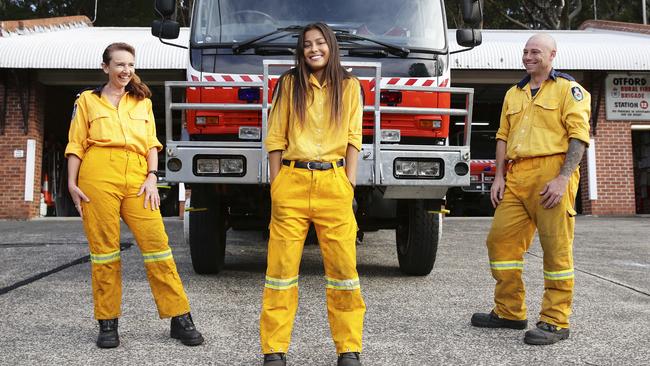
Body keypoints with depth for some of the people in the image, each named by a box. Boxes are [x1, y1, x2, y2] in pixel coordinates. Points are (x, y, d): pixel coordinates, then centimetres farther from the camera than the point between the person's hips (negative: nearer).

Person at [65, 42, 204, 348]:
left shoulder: (142, 101, 21)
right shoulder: (87, 100, 14)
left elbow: (152, 143, 15)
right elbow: (76, 145, 10)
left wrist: (152, 177, 1)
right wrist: (72, 183, 0)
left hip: (137, 179, 2)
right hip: (99, 177, -1)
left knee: (156, 244, -7)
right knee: (104, 248, -1)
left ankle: (179, 318, -3)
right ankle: (107, 323, 8)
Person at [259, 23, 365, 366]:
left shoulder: (349, 86, 11)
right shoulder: (289, 83, 10)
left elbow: (353, 138, 7)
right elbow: (276, 138, 8)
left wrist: (350, 183, -2)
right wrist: (275, 184, 2)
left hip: (333, 182, 0)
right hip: (292, 181, 0)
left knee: (343, 265, -2)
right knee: (281, 265, -2)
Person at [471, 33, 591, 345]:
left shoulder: (568, 89, 3)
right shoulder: (514, 94, 22)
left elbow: (579, 135, -6)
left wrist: (563, 178, -17)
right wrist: (499, 176, 9)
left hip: (551, 174, -6)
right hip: (516, 177, 7)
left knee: (556, 249, -5)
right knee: (500, 240, 6)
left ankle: (555, 322, 2)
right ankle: (510, 312, 18)